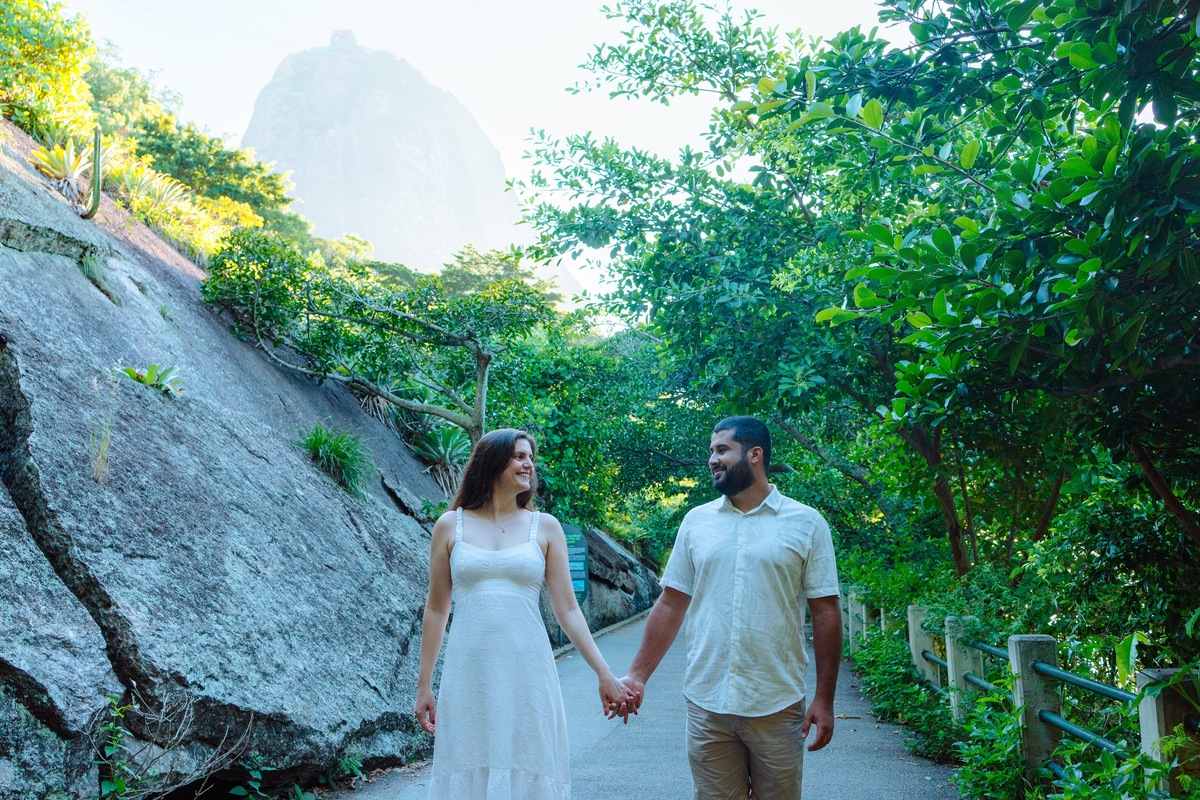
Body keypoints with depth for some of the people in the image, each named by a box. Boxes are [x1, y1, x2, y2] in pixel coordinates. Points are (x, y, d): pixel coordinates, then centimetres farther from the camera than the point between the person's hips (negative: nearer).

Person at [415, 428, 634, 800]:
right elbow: (436, 610, 8)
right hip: (469, 676, 0)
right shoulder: (450, 525, 4)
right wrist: (424, 684, 8)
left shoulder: (545, 527, 4)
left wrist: (604, 673, -2)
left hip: (527, 675, 0)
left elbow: (567, 609, 3)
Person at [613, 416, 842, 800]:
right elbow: (671, 604, 8)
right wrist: (638, 675, 2)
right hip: (705, 705, 2)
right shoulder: (696, 521, 7)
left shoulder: (806, 523, -1)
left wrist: (824, 700, -5)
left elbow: (825, 613, -1)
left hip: (777, 707, -2)